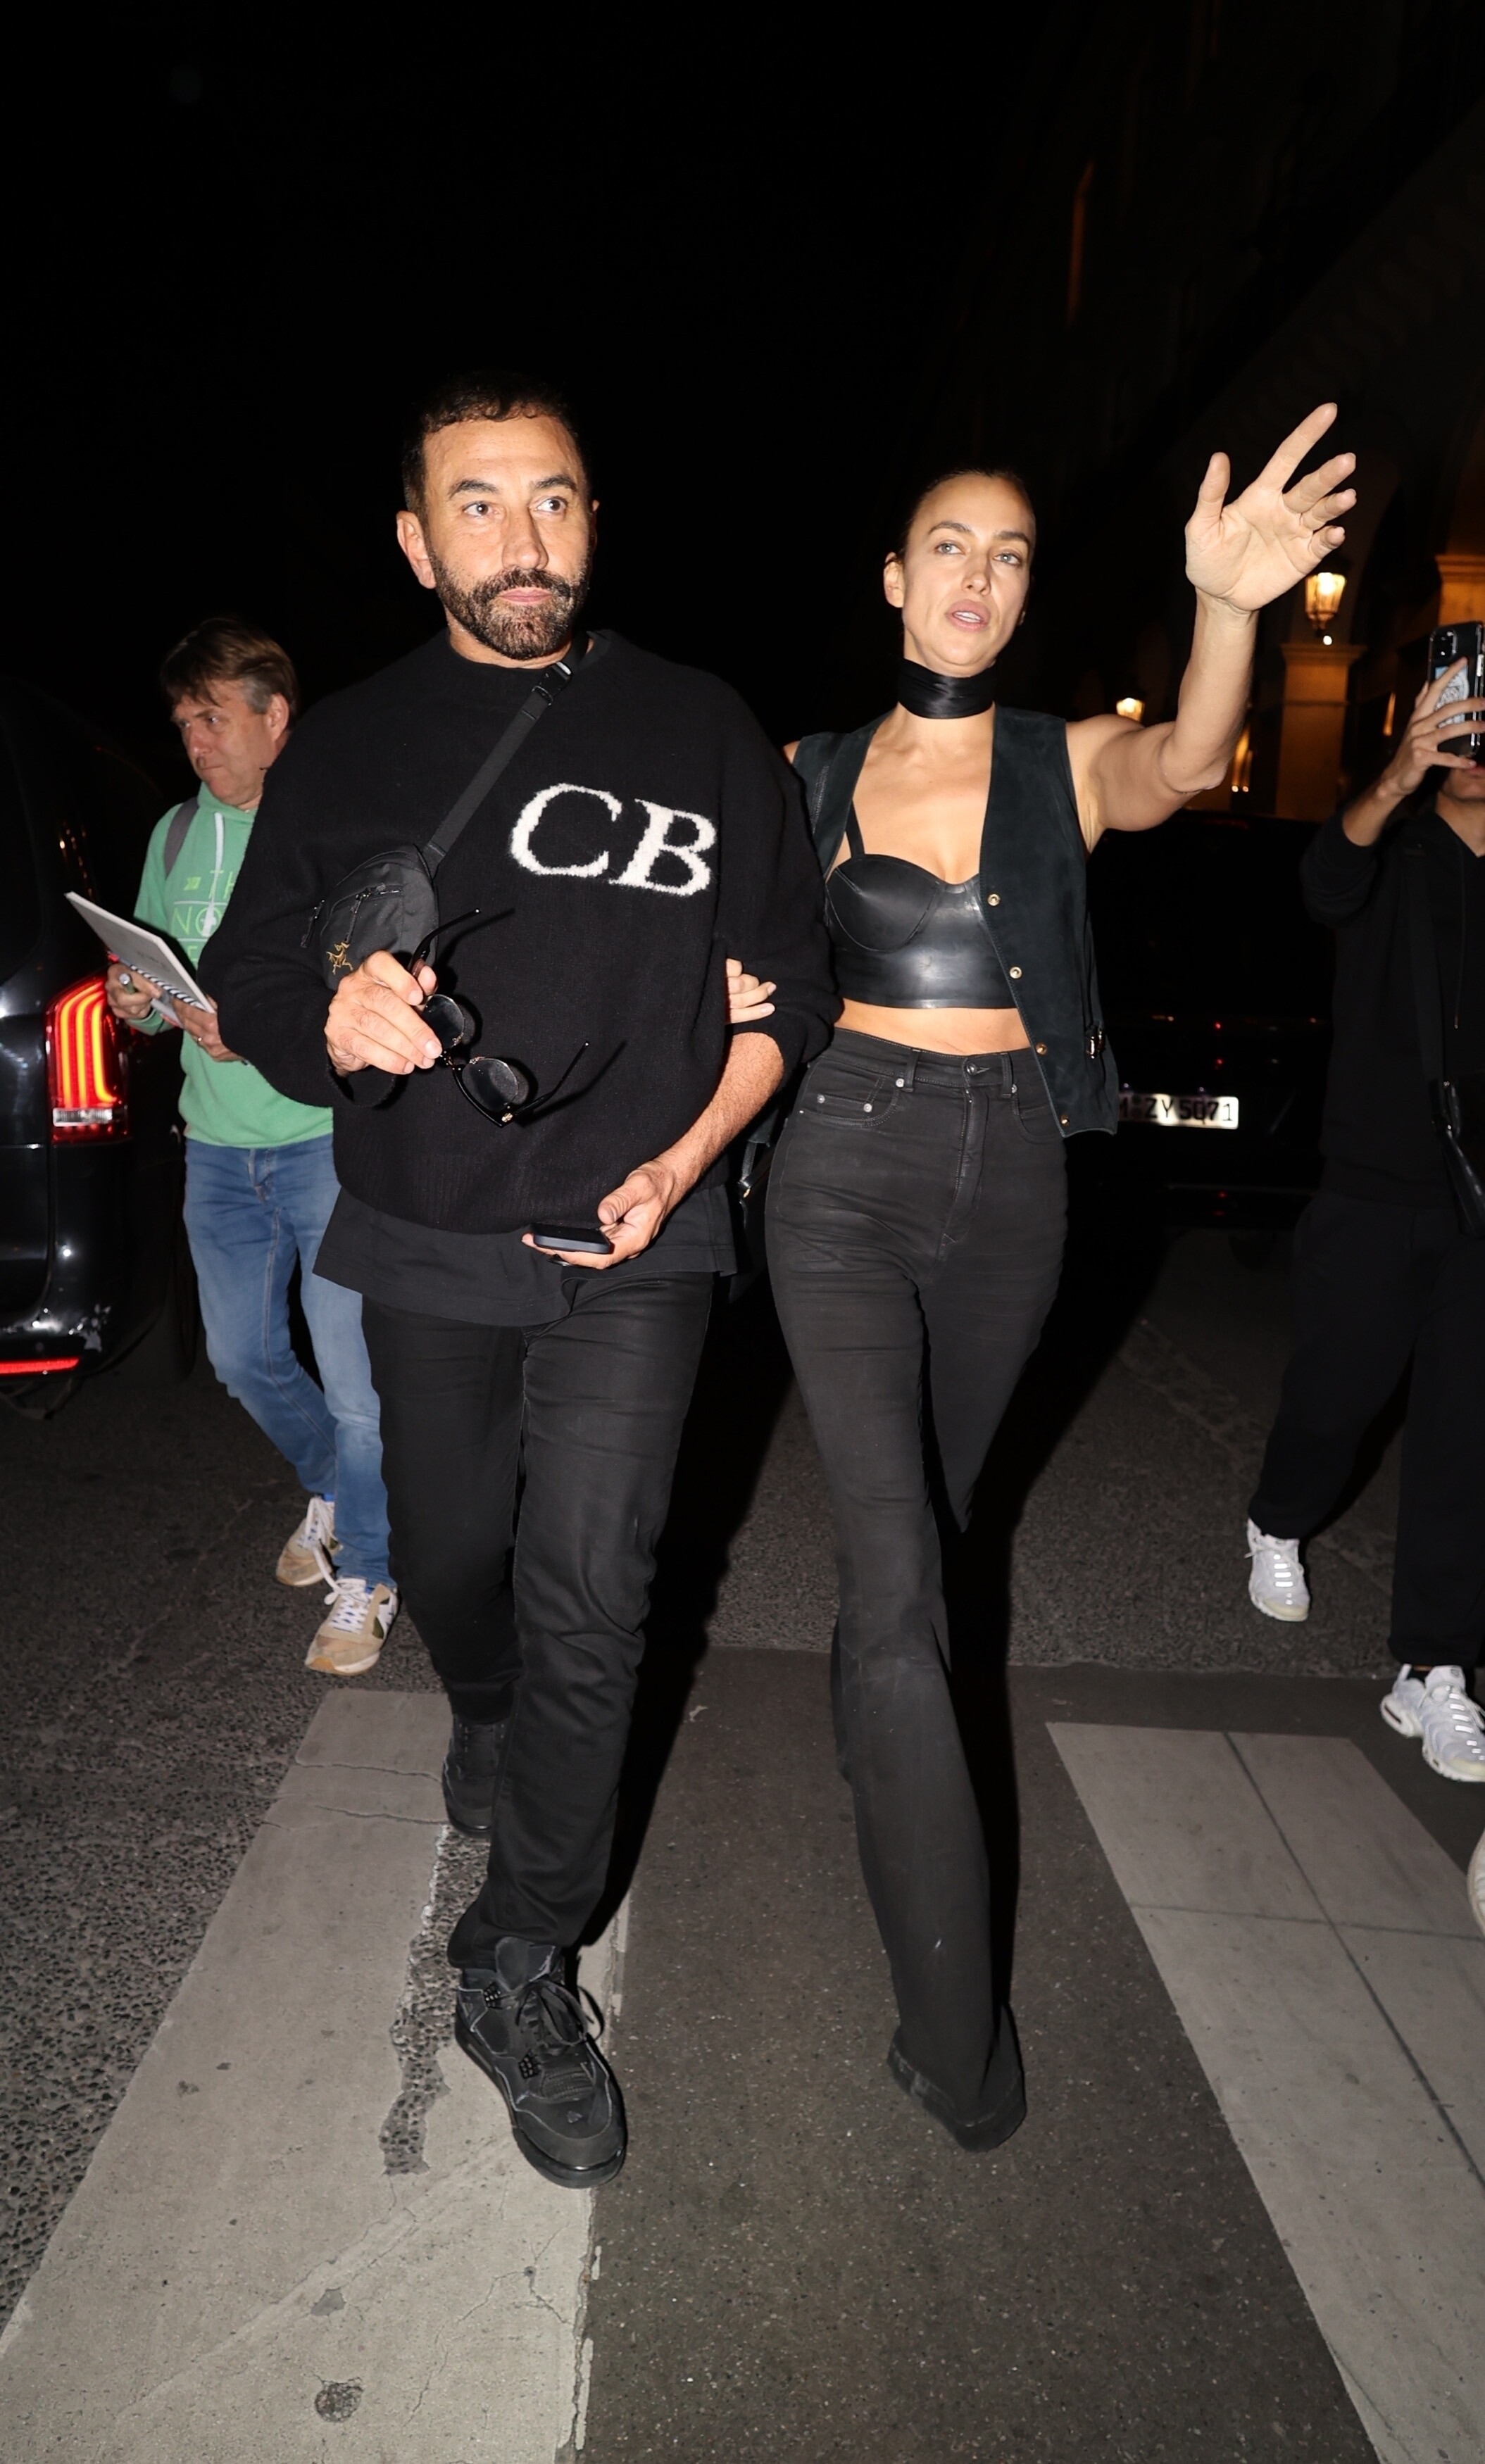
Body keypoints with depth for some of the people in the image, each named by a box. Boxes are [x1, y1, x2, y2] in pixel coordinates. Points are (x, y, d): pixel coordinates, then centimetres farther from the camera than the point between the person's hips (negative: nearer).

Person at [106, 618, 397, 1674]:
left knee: (354, 1373, -2)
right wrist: (140, 1002, -4)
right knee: (244, 1357, 16)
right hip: (219, 1145, 7)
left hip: (330, 1137, -6)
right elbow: (154, 982, 18)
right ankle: (332, 1489, 42)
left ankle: (364, 1576, 16)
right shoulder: (179, 834, 12)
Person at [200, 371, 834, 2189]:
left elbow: (786, 988, 4)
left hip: (636, 1239, -2)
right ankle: (486, 1722, 52)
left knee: (590, 1601, -7)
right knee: (450, 1560, 18)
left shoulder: (701, 731, 2)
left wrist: (680, 1164, -8)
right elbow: (248, 980, 2)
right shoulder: (350, 747, 4)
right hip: (430, 1245, 2)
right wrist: (334, 1022, -22)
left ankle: (522, 1969, 12)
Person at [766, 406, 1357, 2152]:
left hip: (1010, 1178, 2)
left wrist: (1226, 607, -39)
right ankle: (957, 2031, 0)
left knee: (925, 1516, 19)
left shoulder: (1071, 763, 2)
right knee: (894, 1569, -10)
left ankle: (868, 1747, 49)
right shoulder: (809, 775, 5)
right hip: (849, 1169, -1)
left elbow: (1187, 762, -21)